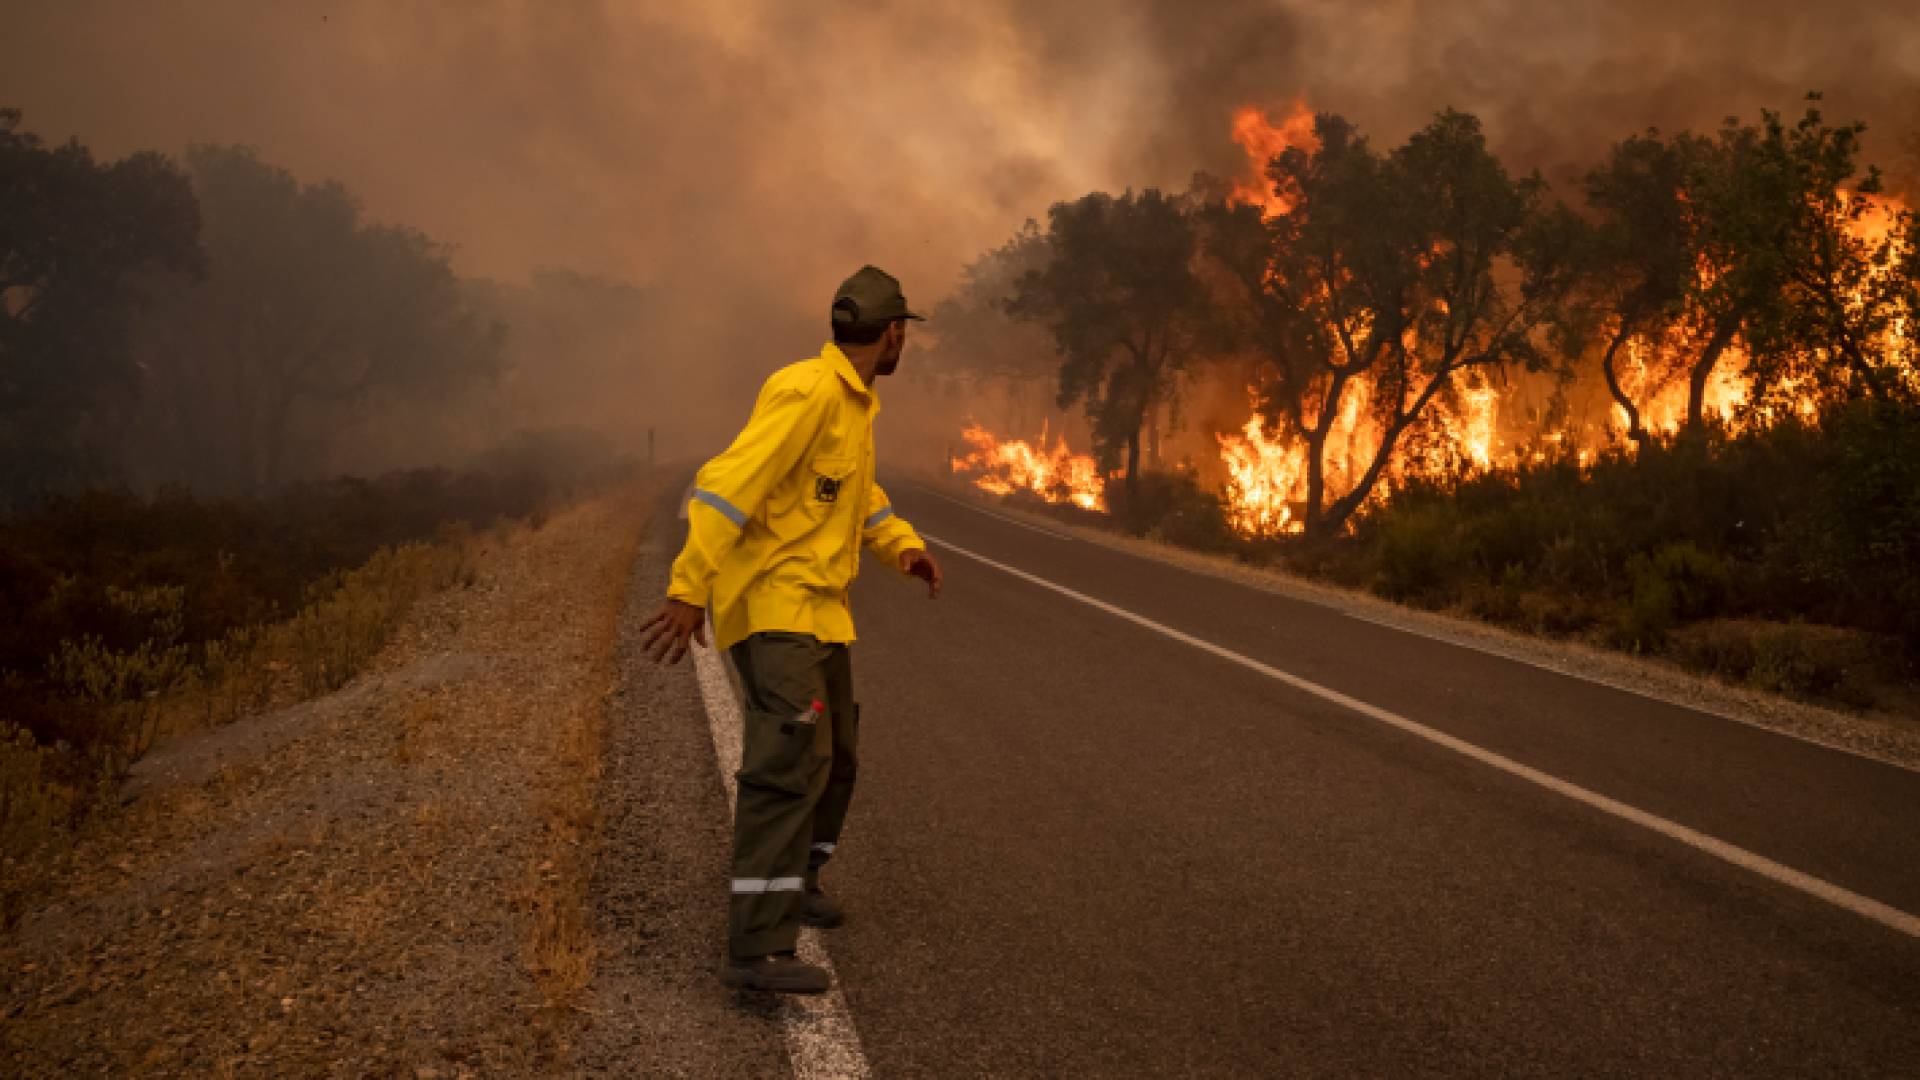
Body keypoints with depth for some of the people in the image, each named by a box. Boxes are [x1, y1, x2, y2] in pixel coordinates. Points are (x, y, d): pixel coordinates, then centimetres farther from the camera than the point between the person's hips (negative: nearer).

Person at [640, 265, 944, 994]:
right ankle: (758, 947, -27)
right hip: (770, 605, -10)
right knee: (792, 759, -22)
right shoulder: (808, 391, -18)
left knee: (837, 755, 20)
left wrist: (904, 548, 6)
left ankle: (795, 878, 43)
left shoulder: (854, 402, 13)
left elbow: (859, 494, 26)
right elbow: (730, 484, -25)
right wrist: (689, 591, -30)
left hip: (817, 607, 10)